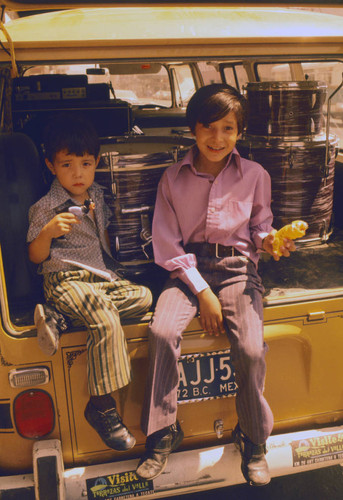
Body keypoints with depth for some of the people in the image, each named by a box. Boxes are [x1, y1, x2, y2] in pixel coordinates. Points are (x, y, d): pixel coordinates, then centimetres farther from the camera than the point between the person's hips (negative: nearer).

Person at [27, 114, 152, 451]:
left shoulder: (97, 195, 13)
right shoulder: (46, 207, -5)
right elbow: (36, 257, -5)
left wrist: (110, 267, 10)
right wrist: (48, 232, -23)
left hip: (101, 275, 7)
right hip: (66, 280, -7)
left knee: (143, 297, -15)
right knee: (106, 322, -30)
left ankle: (59, 317, -17)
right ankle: (102, 407, -18)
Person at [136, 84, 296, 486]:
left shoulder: (255, 175, 5)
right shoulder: (173, 178, 3)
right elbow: (167, 246, 0)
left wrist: (268, 240, -11)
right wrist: (202, 291, -9)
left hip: (236, 265, 0)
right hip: (188, 268, 1)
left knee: (251, 349, -23)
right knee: (161, 332, -27)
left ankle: (253, 440, 6)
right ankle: (162, 434, -4)